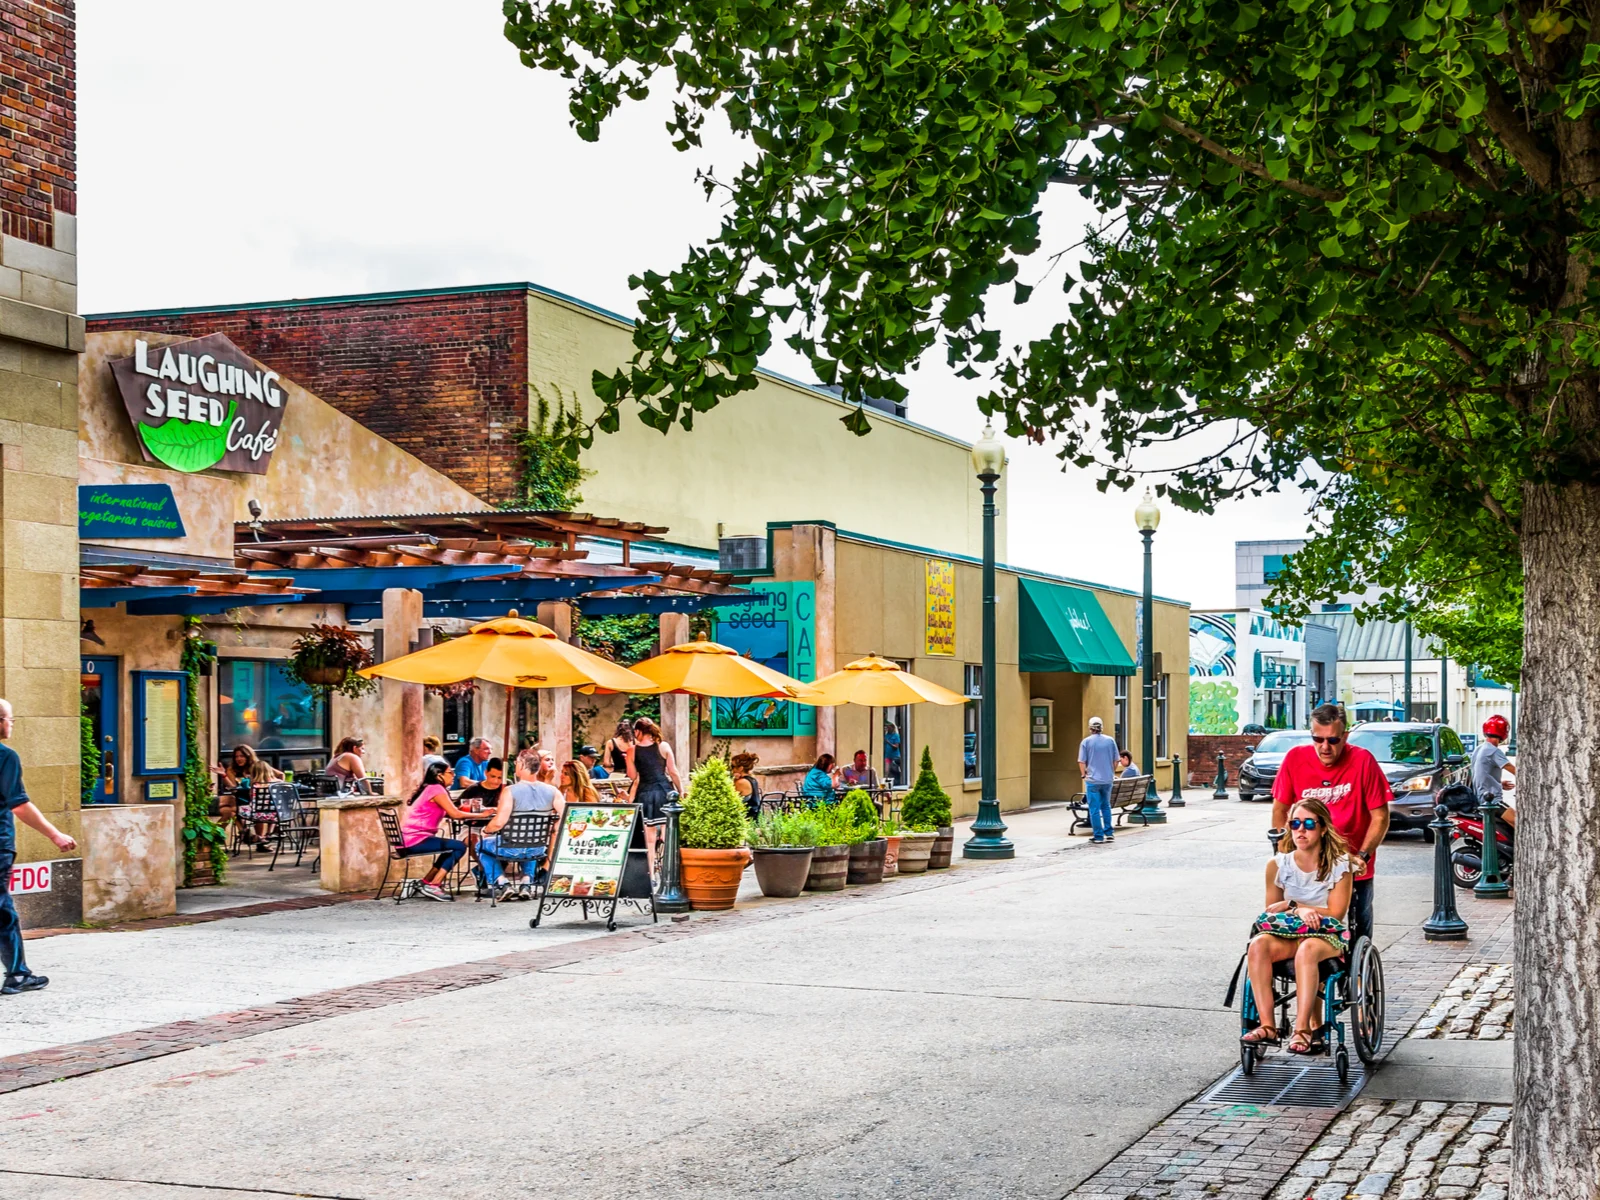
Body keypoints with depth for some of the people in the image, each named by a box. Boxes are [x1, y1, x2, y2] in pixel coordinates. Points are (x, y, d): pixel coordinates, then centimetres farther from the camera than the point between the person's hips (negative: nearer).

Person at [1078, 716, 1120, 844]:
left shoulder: (1086, 742, -6)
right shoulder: (1110, 741, 1)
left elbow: (1082, 762, -6)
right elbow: (1116, 761, 6)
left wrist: (1085, 774, 11)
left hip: (1092, 780, -3)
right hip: (1107, 780, 3)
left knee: (1094, 809, 2)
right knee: (1106, 806, 19)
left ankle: (1099, 837, 1)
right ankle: (1109, 833, 16)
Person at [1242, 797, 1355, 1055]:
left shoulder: (1339, 863, -2)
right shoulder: (1278, 864, 6)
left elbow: (1336, 913, -5)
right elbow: (1271, 910, 9)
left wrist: (1291, 906, -8)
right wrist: (1298, 909, -13)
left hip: (1328, 935, -3)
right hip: (1286, 935, 3)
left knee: (1307, 950, -40)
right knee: (1258, 945, -32)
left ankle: (1303, 1029, -40)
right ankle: (1267, 1026, -35)